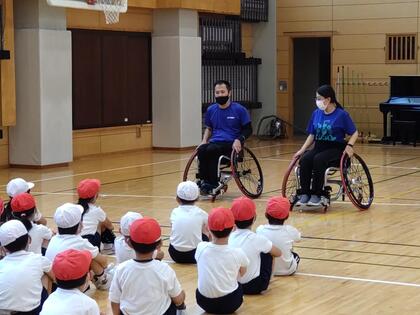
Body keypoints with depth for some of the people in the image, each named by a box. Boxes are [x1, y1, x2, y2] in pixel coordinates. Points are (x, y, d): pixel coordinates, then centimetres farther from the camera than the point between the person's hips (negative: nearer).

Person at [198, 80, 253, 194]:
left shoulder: (239, 109, 0)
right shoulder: (211, 110, 13)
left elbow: (248, 129, 4)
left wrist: (239, 140, -15)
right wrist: (204, 140, 8)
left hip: (231, 144, -4)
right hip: (214, 142, 4)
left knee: (211, 150, -34)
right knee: (201, 150, -31)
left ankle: (213, 184, -24)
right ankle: (203, 180, -23)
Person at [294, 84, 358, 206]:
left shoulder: (341, 114, -6)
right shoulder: (316, 113, 8)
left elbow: (354, 133, -1)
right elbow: (312, 135, 15)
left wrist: (349, 145, -19)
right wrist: (302, 149, 2)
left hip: (335, 149, -5)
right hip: (319, 147, 5)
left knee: (318, 160, -34)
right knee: (304, 160, -26)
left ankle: (316, 194, -23)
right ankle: (304, 194, -22)